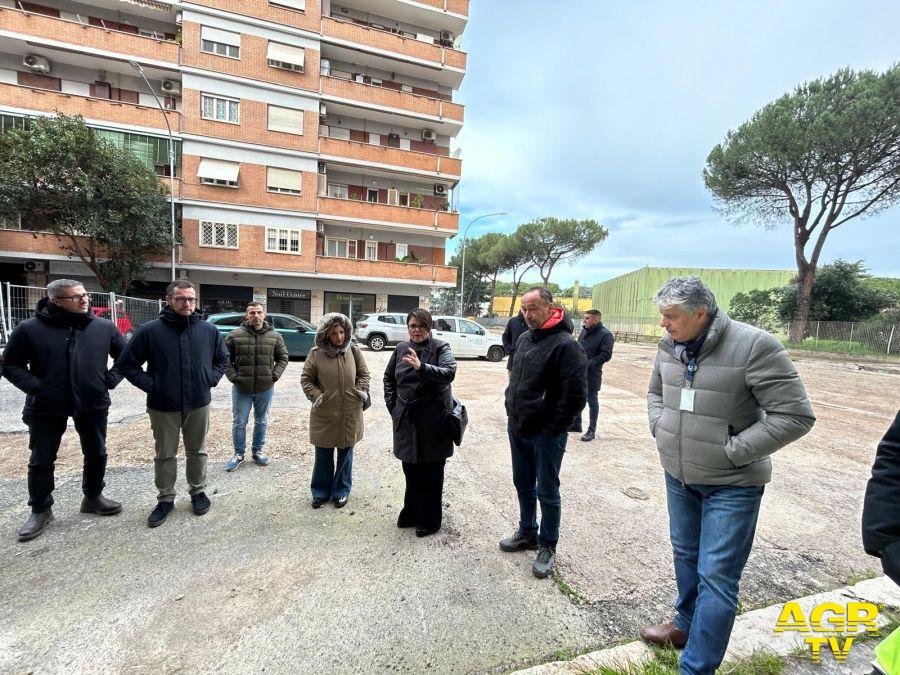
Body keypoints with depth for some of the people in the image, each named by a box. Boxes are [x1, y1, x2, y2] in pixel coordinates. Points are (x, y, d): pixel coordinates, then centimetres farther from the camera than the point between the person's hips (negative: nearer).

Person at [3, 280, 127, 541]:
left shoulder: (104, 327, -2)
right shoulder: (30, 328, -7)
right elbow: (11, 365, -1)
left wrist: (110, 380, -4)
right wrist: (35, 386, -14)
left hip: (93, 404, 2)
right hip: (46, 408, -1)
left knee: (96, 455, 12)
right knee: (41, 461, 10)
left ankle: (93, 497, 32)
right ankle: (40, 510, 29)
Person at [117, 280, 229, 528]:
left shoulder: (209, 330, -1)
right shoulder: (150, 330, -8)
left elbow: (222, 359, 11)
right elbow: (127, 363, -2)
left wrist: (210, 379, -2)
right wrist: (150, 386, -9)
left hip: (199, 404, 1)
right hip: (163, 407, -1)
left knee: (197, 451, 15)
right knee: (165, 455, 13)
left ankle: (198, 491, 32)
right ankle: (165, 499, 29)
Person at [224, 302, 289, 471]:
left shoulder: (274, 336, -1)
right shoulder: (235, 335, -5)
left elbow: (283, 357, 6)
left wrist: (274, 375, -4)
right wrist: (233, 377, -9)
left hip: (265, 388, 1)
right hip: (241, 389, -1)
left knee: (261, 422, 15)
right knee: (239, 423, 10)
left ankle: (257, 450, 32)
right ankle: (238, 453, 28)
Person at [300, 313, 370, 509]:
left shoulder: (354, 351, -1)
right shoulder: (316, 354, -6)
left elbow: (364, 374, 10)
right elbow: (306, 379, 2)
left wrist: (360, 392, -4)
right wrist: (317, 397, -10)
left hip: (350, 414, 1)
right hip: (324, 414, -1)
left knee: (345, 453, 14)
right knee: (323, 454, 13)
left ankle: (341, 491, 32)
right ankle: (321, 491, 33)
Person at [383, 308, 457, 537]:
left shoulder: (441, 348, -9)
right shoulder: (401, 348, 5)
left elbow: (449, 373, -26)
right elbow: (389, 376, 17)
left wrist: (422, 367, -39)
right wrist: (392, 404, 8)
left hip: (433, 420, -4)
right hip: (406, 419, 5)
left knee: (431, 473, 7)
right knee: (410, 469, 18)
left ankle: (430, 520, 25)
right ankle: (411, 513, 38)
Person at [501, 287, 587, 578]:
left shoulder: (565, 345, -18)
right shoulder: (524, 339, 7)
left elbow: (576, 395, -20)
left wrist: (553, 429, -16)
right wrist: (511, 412, 12)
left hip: (546, 435, -7)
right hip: (518, 429, 8)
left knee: (547, 492, 9)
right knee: (523, 485, 21)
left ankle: (547, 546, 29)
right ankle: (527, 533, 41)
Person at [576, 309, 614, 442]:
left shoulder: (605, 335, -11)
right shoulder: (584, 331, 10)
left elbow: (606, 355, -17)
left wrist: (587, 364, -22)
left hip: (592, 374, -7)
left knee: (592, 402, 5)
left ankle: (591, 430, 16)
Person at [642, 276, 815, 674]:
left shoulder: (753, 346, -22)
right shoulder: (669, 344, -3)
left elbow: (795, 416, -18)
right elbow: (656, 392, 14)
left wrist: (732, 450, -18)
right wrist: (660, 428, -2)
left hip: (731, 484, -6)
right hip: (678, 475, 6)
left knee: (717, 576, 2)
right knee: (685, 554, 23)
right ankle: (687, 624, 47)